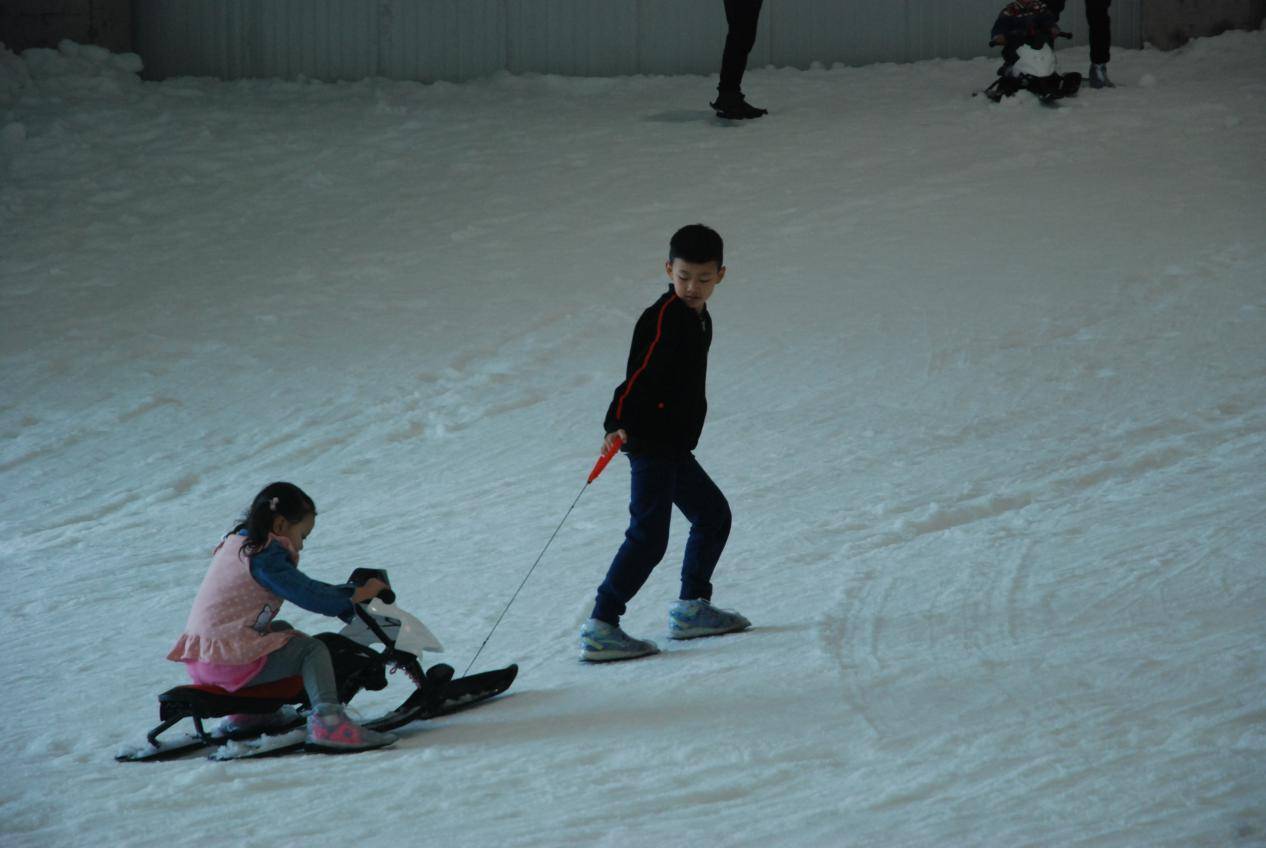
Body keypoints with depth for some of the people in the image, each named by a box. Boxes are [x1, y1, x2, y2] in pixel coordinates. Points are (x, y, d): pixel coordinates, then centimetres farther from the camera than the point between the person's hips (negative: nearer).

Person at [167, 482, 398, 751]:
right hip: (231, 664, -9)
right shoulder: (264, 558, -13)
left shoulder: (235, 543, 18)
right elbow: (309, 596, -16)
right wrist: (360, 593, -5)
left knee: (282, 630, 29)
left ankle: (246, 713, 31)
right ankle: (327, 721, -19)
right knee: (312, 649, 0)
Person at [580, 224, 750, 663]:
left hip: (675, 445, 10)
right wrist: (618, 425, -37)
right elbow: (639, 375, -27)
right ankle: (600, 629, -18)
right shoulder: (663, 317, -16)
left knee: (714, 515, 21)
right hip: (651, 444, -10)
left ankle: (692, 609, 33)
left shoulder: (698, 318, 14)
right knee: (648, 536, -15)